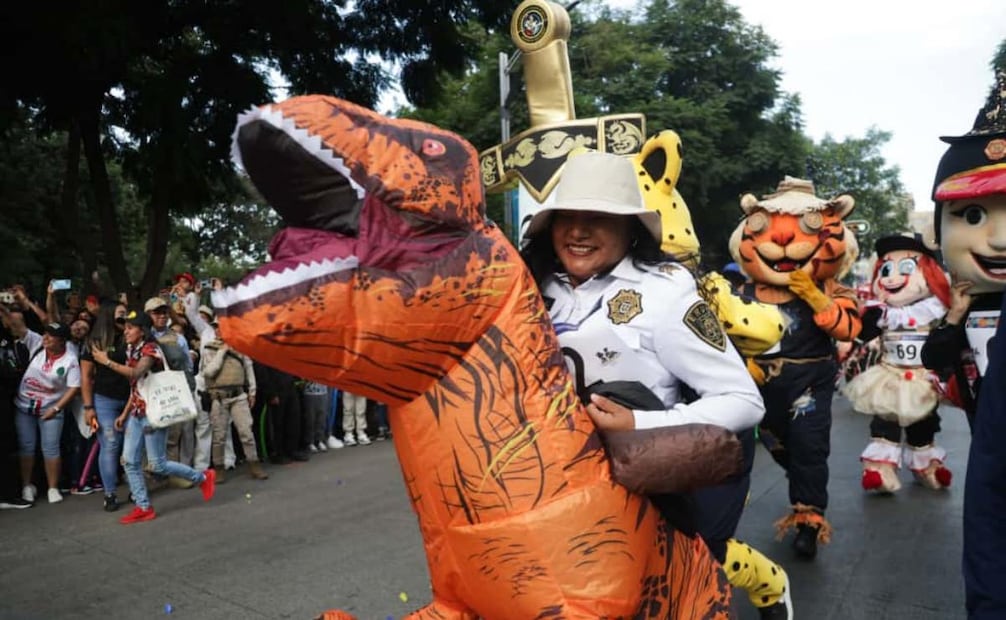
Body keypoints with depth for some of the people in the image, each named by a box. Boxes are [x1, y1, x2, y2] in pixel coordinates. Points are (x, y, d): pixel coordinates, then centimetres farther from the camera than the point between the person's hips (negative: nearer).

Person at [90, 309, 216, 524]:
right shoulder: (132, 350, 13)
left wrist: (107, 361, -29)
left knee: (158, 465, -4)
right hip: (137, 413, 8)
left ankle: (203, 477, 13)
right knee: (129, 461, 2)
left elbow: (136, 374, -33)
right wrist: (124, 413, 15)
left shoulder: (150, 349, -14)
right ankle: (143, 508, 11)